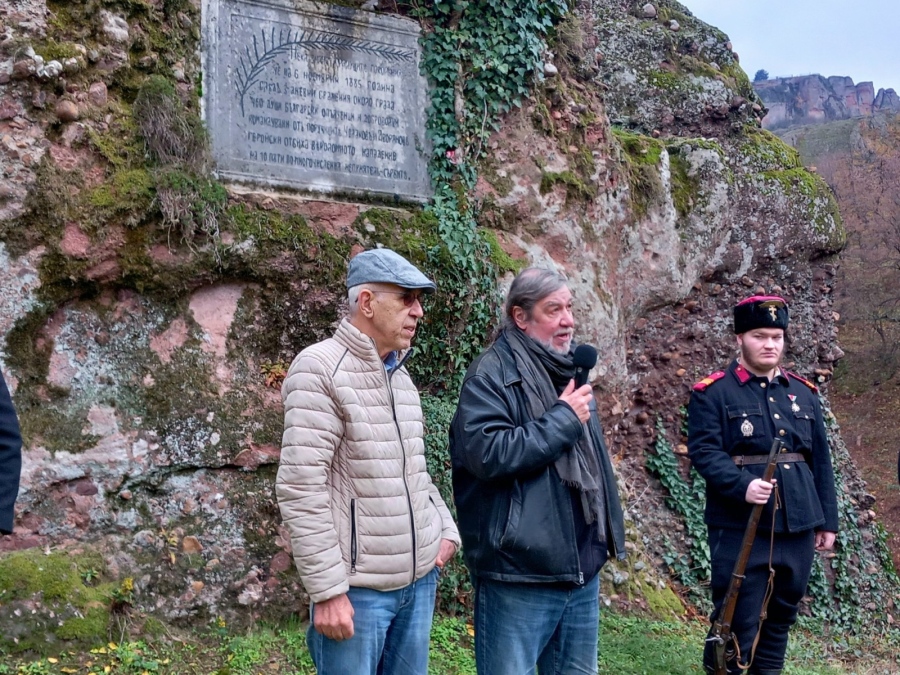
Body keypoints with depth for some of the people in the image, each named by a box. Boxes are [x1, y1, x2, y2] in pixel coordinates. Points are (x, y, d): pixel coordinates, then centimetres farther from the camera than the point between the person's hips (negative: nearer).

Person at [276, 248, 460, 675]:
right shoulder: (320, 368, -12)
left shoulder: (400, 375, 12)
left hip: (419, 579, 7)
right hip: (358, 587, -7)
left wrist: (446, 527, 7)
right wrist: (327, 590, -18)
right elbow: (300, 488, -17)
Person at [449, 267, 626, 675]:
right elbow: (486, 454, -25)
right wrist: (562, 419, -18)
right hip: (520, 573, -8)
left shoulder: (569, 372, 14)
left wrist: (609, 531, 17)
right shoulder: (491, 375, -11)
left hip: (581, 567, 8)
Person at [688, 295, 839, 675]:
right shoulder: (712, 393, -3)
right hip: (741, 529, -5)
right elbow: (703, 451, -13)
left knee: (781, 617, 15)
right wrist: (743, 486, -28)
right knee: (738, 623, -2)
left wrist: (827, 521, 13)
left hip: (798, 527, 6)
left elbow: (820, 460, 15)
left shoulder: (804, 393, 13)